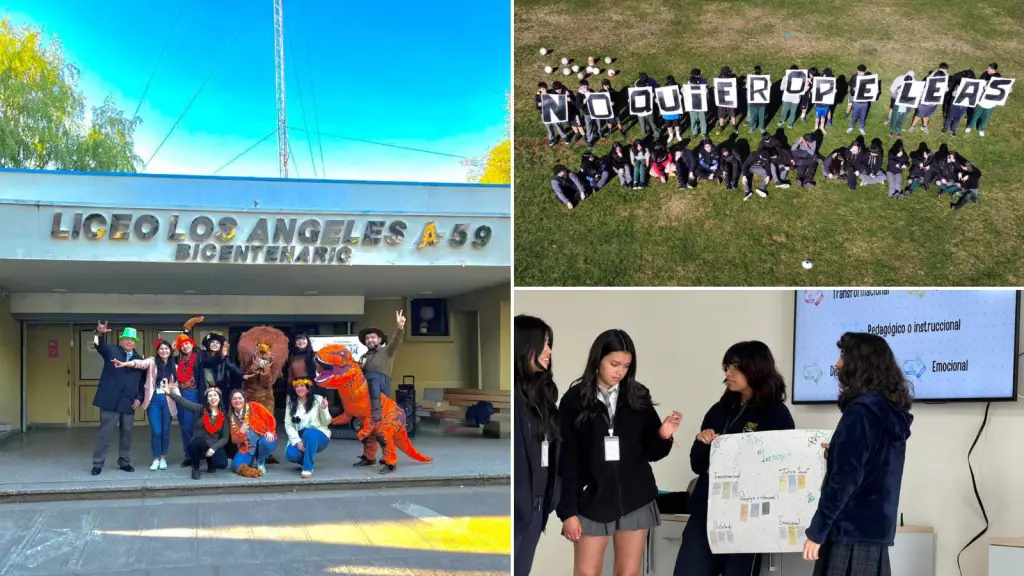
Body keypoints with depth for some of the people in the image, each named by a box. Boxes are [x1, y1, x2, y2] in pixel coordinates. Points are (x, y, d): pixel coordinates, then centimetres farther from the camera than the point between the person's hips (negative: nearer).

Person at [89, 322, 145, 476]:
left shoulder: (139, 359, 11)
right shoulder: (111, 352, 3)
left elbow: (142, 382, 12)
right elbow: (100, 346, -19)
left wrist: (139, 398, 0)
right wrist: (100, 333, -41)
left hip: (129, 403, 3)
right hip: (111, 401, -3)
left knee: (126, 434, 9)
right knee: (105, 433, -1)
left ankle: (124, 462, 20)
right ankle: (98, 463, 6)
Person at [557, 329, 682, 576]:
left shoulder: (638, 396, 3)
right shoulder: (574, 400, -3)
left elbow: (651, 453, 6)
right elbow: (565, 459, -2)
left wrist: (664, 436, -16)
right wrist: (567, 510, -5)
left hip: (635, 498, 2)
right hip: (592, 499, -2)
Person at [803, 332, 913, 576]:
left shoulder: (860, 412, -15)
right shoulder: (893, 412, 12)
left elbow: (843, 481, -19)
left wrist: (816, 532, -14)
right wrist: (838, 453, 24)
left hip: (851, 533, -9)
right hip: (877, 531, 9)